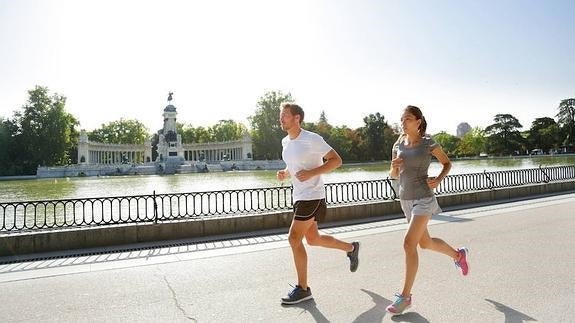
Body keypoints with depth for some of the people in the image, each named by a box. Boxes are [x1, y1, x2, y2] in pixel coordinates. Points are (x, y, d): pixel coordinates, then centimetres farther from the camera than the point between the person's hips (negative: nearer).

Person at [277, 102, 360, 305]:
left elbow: (336, 160, -13)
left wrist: (311, 173, -23)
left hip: (312, 196, -9)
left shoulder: (312, 139, -14)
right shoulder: (285, 142, 10)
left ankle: (302, 288, 4)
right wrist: (285, 173, 1)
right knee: (313, 239, 17)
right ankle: (351, 248, 40)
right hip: (298, 195, 9)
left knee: (294, 238, -10)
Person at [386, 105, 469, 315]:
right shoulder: (398, 145, 6)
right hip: (406, 200, 6)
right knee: (425, 243, 19)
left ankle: (405, 296, -7)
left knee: (409, 243, -17)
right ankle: (458, 255, 49)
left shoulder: (428, 143, -7)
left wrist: (438, 180, -12)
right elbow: (394, 175, 12)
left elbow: (447, 163, 7)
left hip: (424, 198, -6)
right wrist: (394, 166, -11)